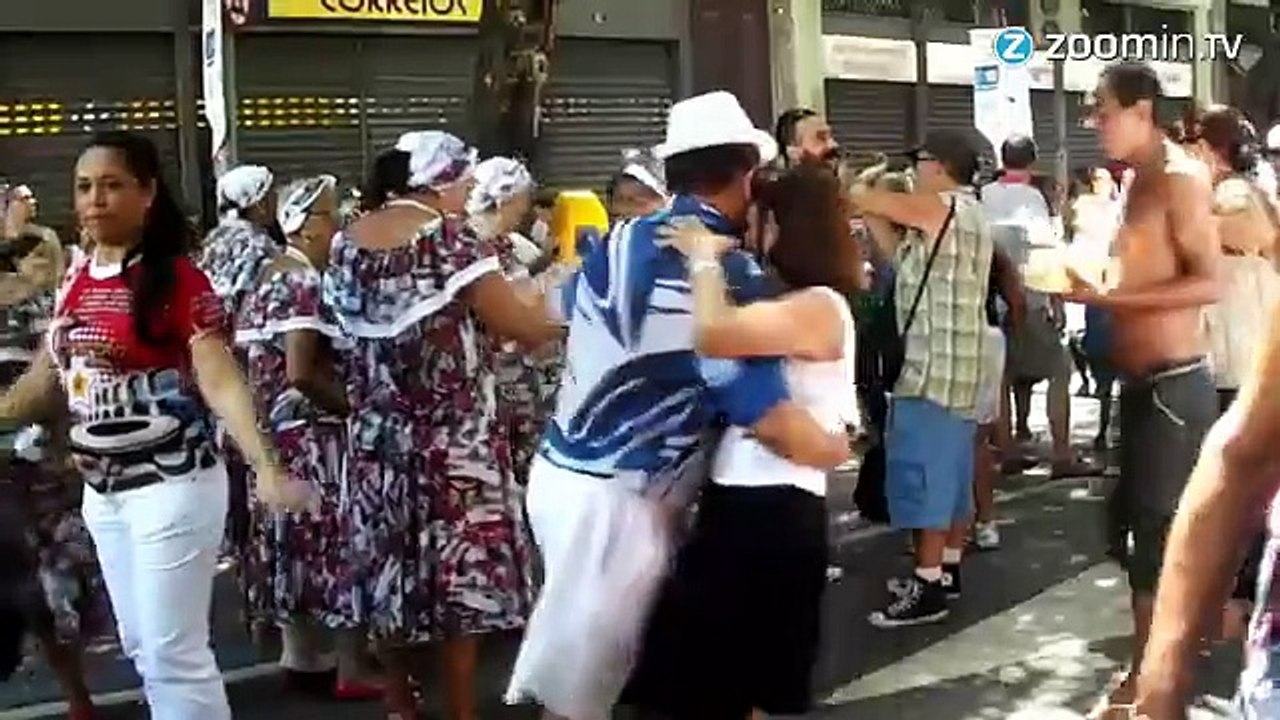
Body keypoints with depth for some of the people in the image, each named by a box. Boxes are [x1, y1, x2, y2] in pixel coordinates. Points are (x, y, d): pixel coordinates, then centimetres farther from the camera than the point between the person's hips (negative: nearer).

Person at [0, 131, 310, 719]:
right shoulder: (75, 284, 7)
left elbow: (220, 381, -22)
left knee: (175, 653, 0)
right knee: (141, 648, 18)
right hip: (103, 492, 7)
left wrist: (266, 467, -34)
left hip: (172, 487, -7)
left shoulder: (177, 278, -14)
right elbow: (48, 377, 16)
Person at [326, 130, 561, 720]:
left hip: (377, 432, 6)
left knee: (389, 562, 15)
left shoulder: (348, 242, 6)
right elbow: (522, 327, -14)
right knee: (457, 569, 3)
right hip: (451, 434, -6)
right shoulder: (451, 236, -13)